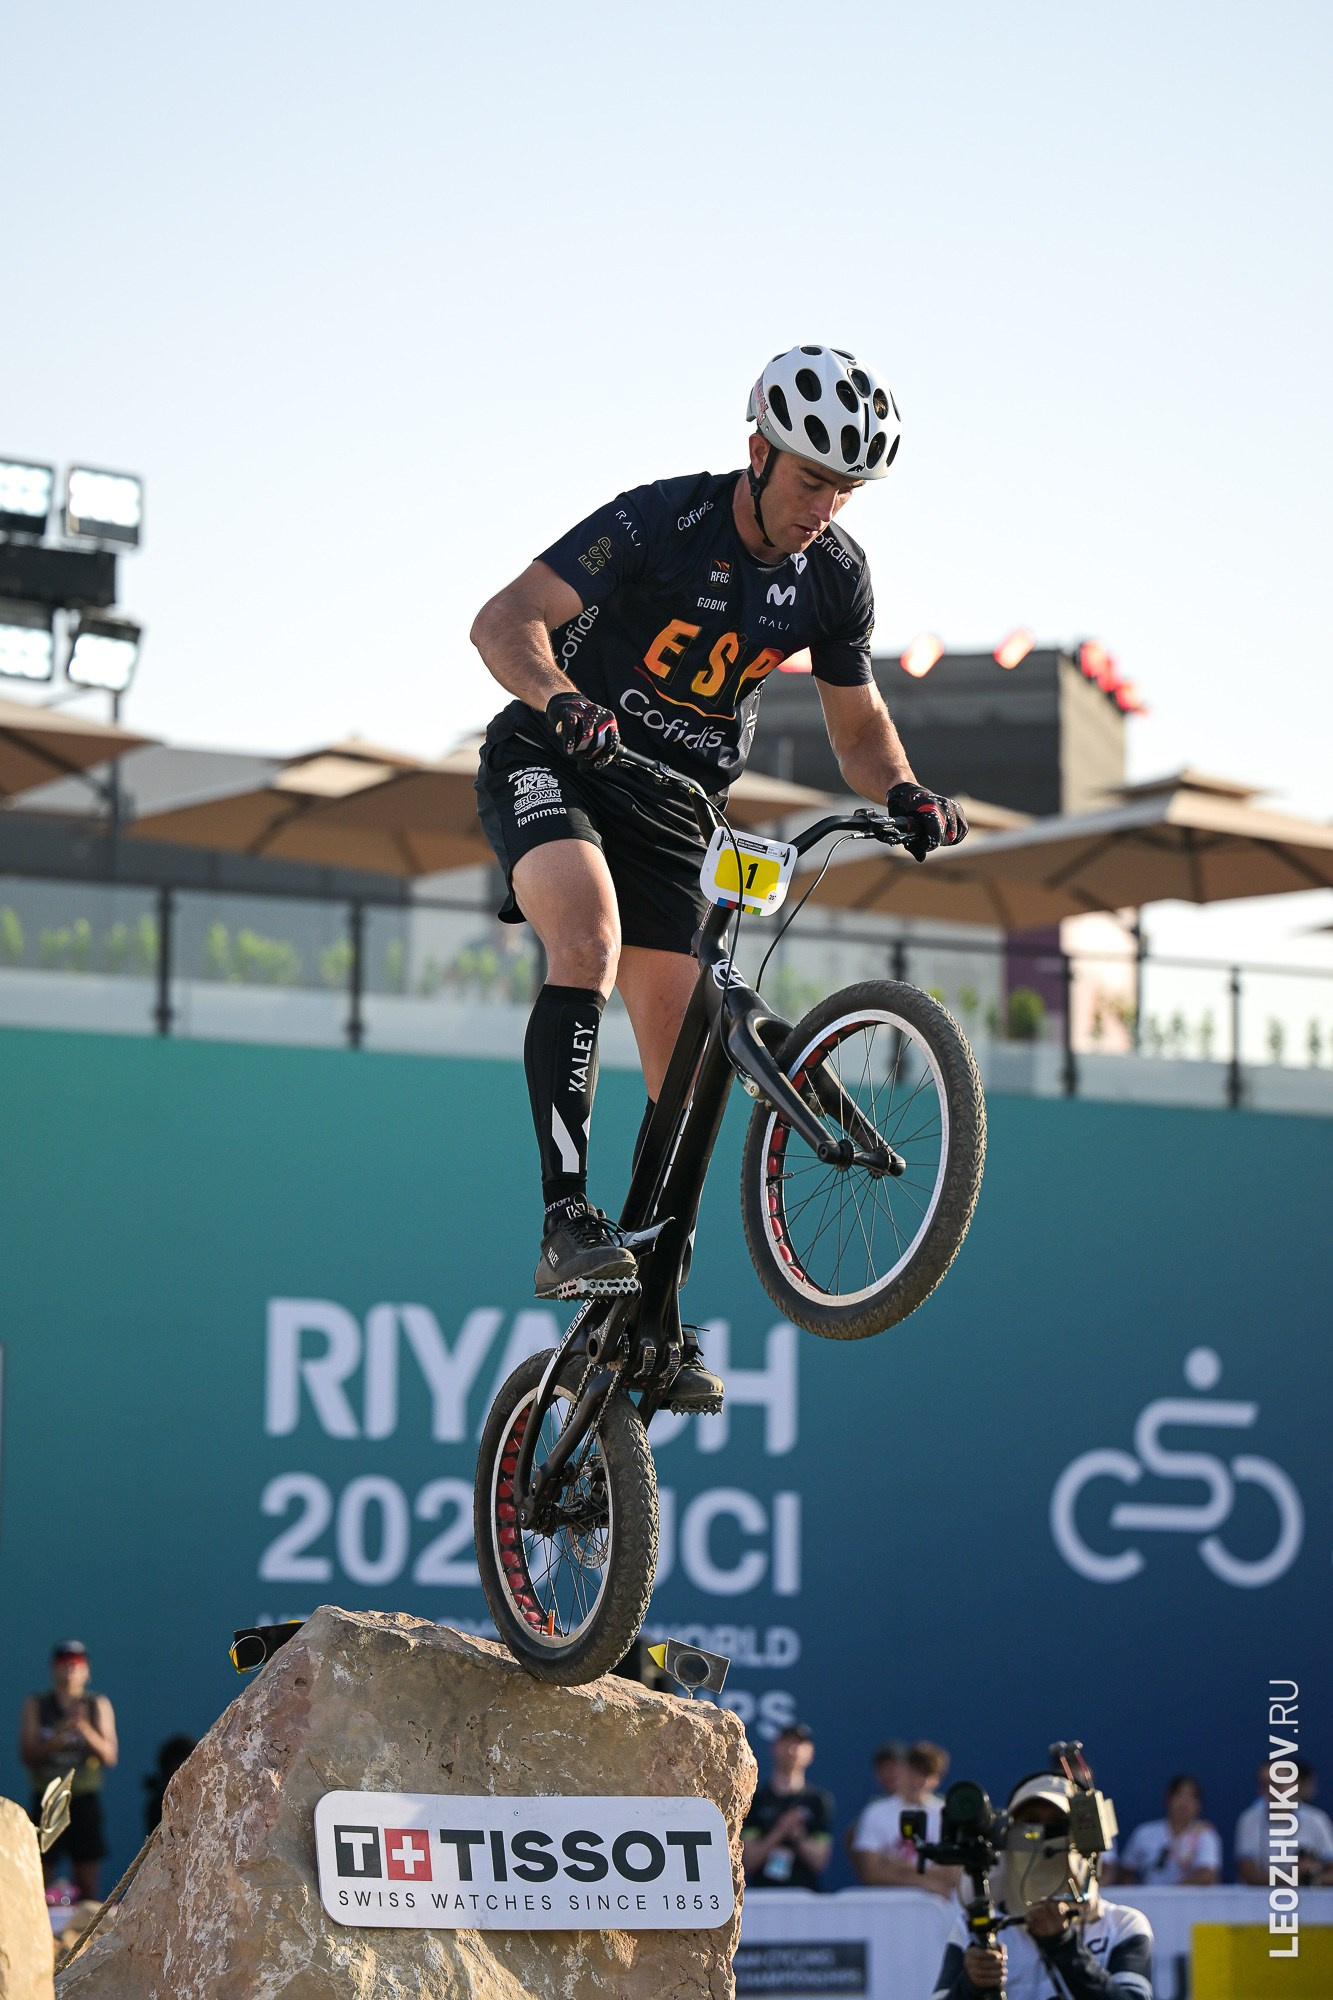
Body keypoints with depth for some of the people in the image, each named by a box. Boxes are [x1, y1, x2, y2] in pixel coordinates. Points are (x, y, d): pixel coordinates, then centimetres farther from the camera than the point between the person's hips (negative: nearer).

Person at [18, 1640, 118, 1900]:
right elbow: (28, 1754, -3)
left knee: (88, 1886, -2)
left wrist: (84, 1729, -16)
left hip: (85, 1799, 1)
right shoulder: (36, 1705, 6)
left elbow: (110, 1757, 1)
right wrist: (63, 1731, -18)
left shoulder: (99, 1705, 7)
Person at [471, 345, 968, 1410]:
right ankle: (568, 1221, -36)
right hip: (554, 764, -5)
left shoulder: (836, 575, -6)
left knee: (684, 1071, 0)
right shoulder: (658, 523, -22)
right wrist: (563, 700, -51)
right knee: (589, 936, -35)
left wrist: (903, 792, -16)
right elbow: (504, 621, -30)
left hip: (672, 807, 5)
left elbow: (858, 724, 6)